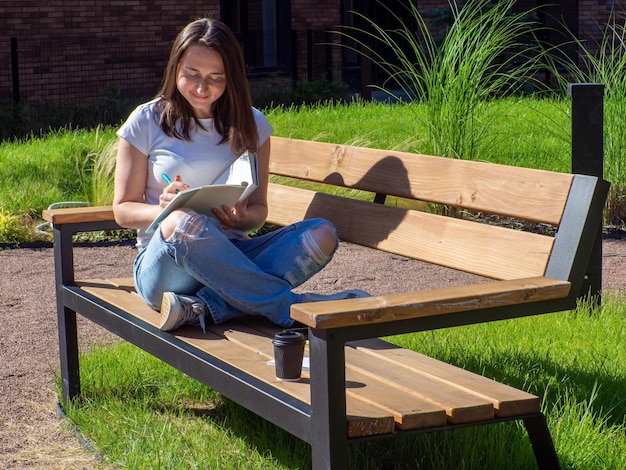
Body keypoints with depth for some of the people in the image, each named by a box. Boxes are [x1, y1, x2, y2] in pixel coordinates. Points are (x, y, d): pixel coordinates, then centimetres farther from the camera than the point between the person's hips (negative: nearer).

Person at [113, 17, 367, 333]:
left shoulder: (250, 125, 10)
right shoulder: (147, 122, 2)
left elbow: (258, 209, 13)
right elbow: (123, 210, 4)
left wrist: (241, 218, -13)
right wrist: (166, 210, -18)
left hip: (232, 258, 3)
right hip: (164, 263, -3)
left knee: (322, 235, -24)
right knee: (185, 224, -40)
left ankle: (202, 307, -35)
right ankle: (293, 307, -32)